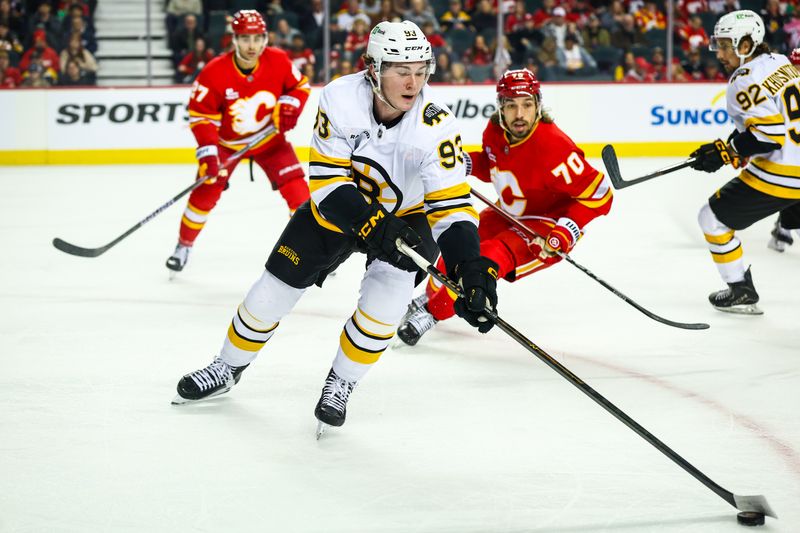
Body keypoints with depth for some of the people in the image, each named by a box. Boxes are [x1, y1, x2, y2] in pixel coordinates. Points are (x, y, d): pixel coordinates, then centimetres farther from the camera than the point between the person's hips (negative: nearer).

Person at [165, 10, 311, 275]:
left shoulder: (278, 61, -20)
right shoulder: (215, 72, -27)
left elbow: (300, 85, 0)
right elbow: (200, 114, -20)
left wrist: (287, 106, -20)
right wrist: (207, 150, -29)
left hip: (268, 137, 1)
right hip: (226, 140, -1)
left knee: (296, 188, -12)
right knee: (205, 192, -5)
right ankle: (184, 246, 18)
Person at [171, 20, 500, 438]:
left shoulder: (436, 127, -32)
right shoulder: (340, 98, -28)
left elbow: (451, 207, -33)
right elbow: (329, 180, -27)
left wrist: (470, 267, -50)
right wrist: (372, 225, -44)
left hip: (406, 216, -1)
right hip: (336, 208, 1)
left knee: (384, 301, -24)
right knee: (273, 290, 5)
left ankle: (340, 386, 1)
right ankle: (226, 370, 33)